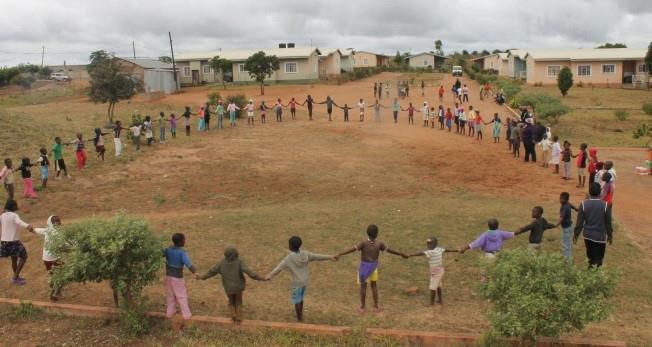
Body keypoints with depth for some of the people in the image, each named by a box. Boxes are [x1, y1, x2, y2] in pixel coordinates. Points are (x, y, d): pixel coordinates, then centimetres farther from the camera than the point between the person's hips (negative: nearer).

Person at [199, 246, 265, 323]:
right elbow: (248, 271, -25)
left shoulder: (222, 263, -11)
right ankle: (238, 318, 17)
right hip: (238, 287, -1)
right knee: (238, 303, 19)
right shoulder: (239, 262, -18)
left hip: (228, 288, 1)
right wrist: (259, 278, -22)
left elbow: (212, 271, -2)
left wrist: (202, 277, 13)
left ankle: (233, 315, 8)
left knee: (231, 303, 24)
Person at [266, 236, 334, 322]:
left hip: (297, 282, -6)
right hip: (305, 281, 6)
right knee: (300, 298, 25)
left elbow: (279, 267, -29)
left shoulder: (289, 258, -19)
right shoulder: (305, 254, -3)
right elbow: (317, 256, 4)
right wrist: (330, 257, 13)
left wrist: (270, 275, -36)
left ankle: (299, 319, 17)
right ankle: (300, 313, 42)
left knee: (297, 301, 8)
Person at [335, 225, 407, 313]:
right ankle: (376, 306, 18)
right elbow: (389, 250, -4)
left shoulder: (363, 243, -20)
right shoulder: (379, 243, -13)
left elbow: (352, 249, -26)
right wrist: (402, 254, 9)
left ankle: (363, 307, 16)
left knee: (363, 286, 9)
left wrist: (339, 255, -29)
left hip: (364, 266, -2)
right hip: (374, 267, 2)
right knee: (374, 285, 16)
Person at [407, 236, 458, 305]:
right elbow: (446, 250, 16)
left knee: (432, 288, -1)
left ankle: (431, 304, 5)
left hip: (435, 273, -9)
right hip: (440, 270, 9)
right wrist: (456, 250, 33)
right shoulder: (439, 249, 0)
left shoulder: (431, 252, -25)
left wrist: (410, 255, -41)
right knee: (438, 286, 24)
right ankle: (440, 300, 38)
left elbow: (421, 253, -34)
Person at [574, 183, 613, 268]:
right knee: (598, 259, 6)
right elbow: (608, 223, -5)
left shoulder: (583, 204, -11)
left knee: (590, 256, 22)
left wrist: (576, 234, 5)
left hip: (587, 235, 3)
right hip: (600, 236, -3)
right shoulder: (605, 205, -14)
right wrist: (610, 235, 9)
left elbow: (579, 222, -7)